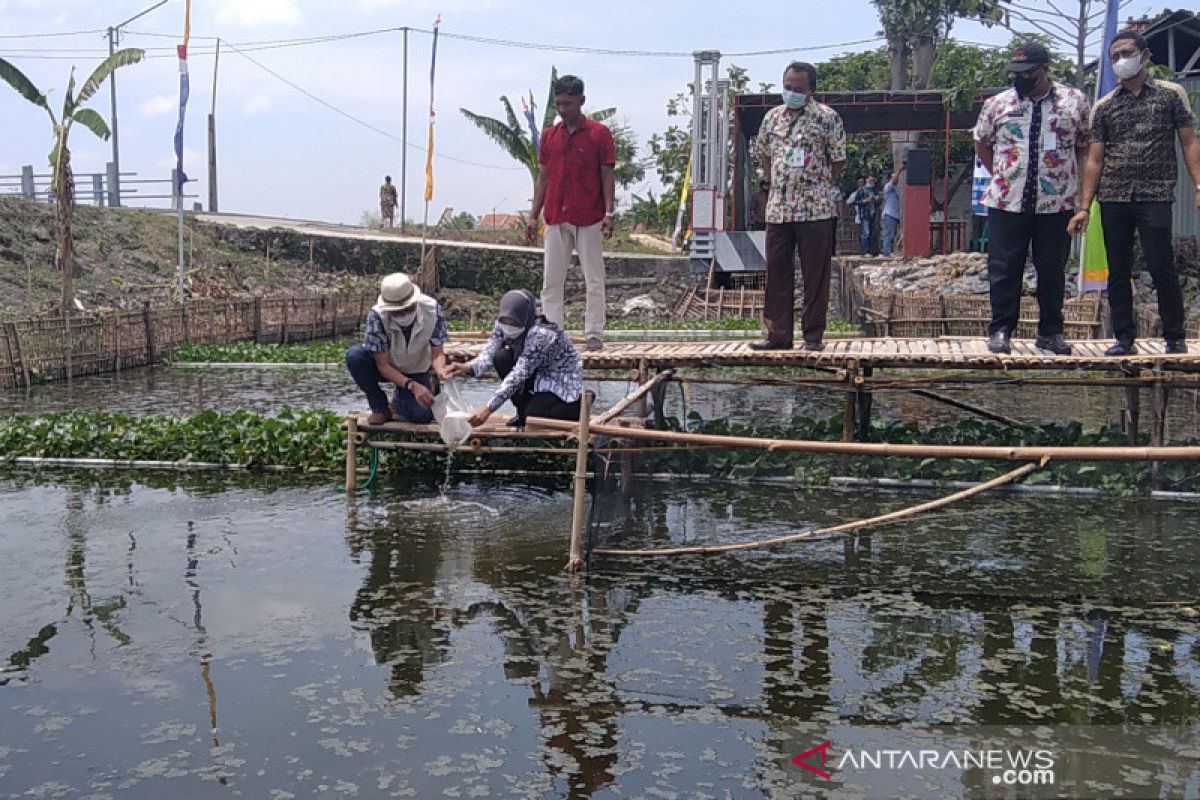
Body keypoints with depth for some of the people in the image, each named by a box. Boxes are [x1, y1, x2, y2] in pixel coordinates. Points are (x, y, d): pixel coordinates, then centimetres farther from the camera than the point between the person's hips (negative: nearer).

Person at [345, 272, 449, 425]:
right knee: (354, 355, -31)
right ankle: (380, 408, -9)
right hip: (386, 369, -1)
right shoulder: (377, 315, -32)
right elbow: (383, 365, -27)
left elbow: (437, 353, -18)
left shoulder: (432, 309, -26)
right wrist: (412, 386, -42)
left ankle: (400, 402, 15)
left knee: (422, 415, -24)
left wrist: (440, 370, -43)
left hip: (415, 371, 1)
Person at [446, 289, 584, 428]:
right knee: (502, 358, -18)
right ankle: (523, 412, -2)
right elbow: (489, 351, -19)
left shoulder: (541, 334, -34)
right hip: (539, 376, 7)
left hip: (564, 383, -7)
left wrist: (488, 408, -43)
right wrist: (468, 367, -43)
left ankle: (577, 409, 1)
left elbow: (519, 374, -38)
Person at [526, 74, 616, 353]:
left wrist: (609, 213, -12)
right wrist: (533, 216, 8)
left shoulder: (599, 133, -1)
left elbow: (607, 176, -2)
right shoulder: (549, 136, 10)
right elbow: (543, 177, 13)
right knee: (551, 280, 4)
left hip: (590, 220, -4)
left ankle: (594, 335, 7)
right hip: (555, 219, 4)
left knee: (594, 279, 1)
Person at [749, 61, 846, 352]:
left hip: (814, 209, -5)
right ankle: (778, 335, 15)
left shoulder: (827, 118, -4)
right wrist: (775, 183, 13)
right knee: (777, 274, 7)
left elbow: (838, 159, 2)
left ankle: (813, 336, 8)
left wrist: (821, 187, 0)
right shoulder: (772, 117, 10)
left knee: (815, 276, 1)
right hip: (777, 208, 5)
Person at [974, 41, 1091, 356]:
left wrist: (1061, 171, 6)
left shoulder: (1074, 101, 2)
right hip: (1007, 203, 0)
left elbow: (1084, 144, 13)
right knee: (1003, 270, 1)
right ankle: (1000, 330, 11)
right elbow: (981, 143, 17)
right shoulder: (997, 103, 3)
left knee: (1052, 270, 7)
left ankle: (1050, 332, 17)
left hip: (1056, 203, 0)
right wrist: (1001, 175, 10)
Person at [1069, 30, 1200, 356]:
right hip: (1113, 199, 3)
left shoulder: (1171, 94, 6)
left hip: (1155, 197, -3)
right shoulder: (1104, 106, 12)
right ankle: (1124, 337, 14)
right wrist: (1084, 207, 4)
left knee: (1161, 267, -7)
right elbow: (1094, 159, 10)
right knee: (1118, 271, 5)